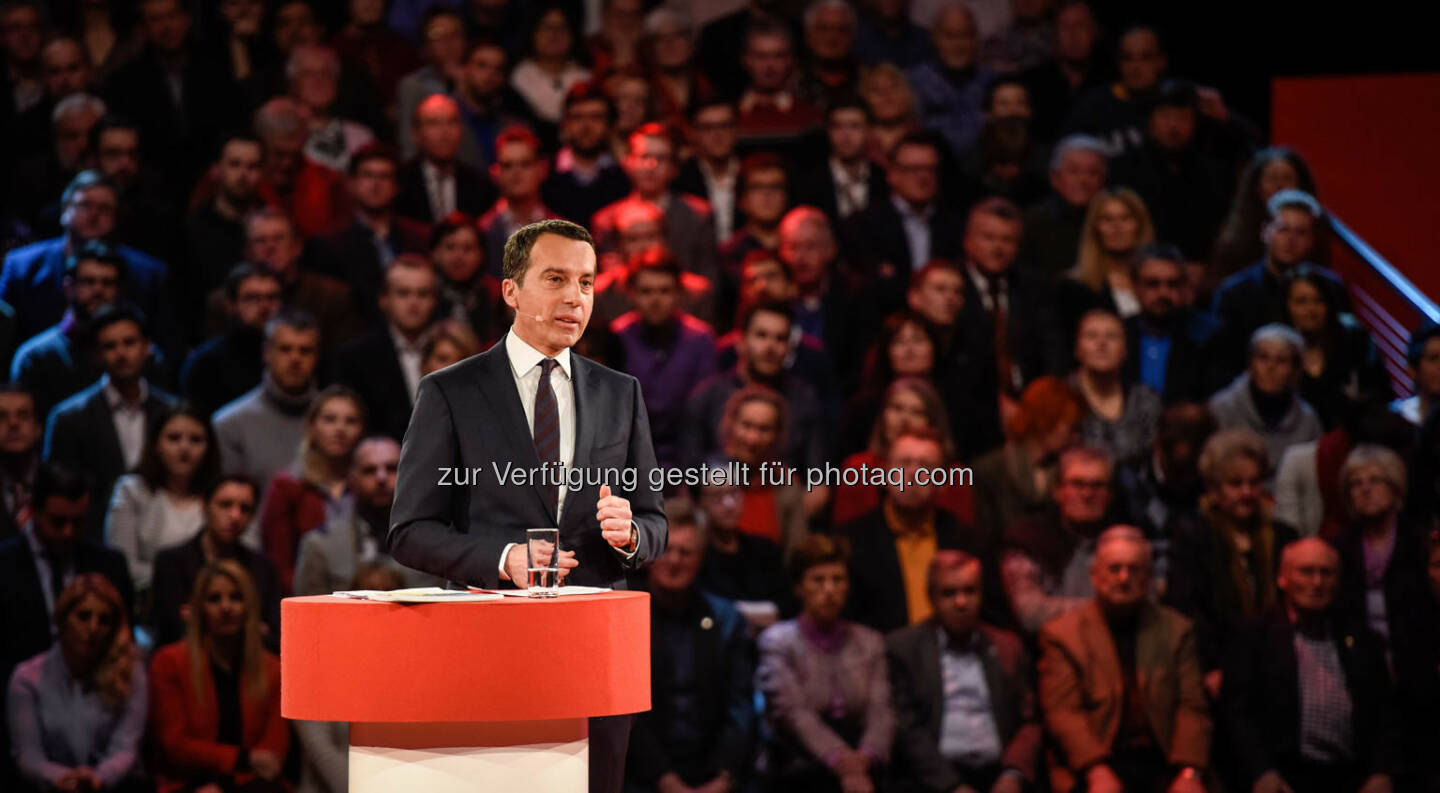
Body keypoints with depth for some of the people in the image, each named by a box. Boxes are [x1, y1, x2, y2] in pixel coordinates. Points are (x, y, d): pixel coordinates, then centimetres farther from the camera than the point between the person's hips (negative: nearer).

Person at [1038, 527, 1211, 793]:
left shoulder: (1175, 629, 18)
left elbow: (1192, 708, 9)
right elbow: (1063, 713, -1)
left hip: (1163, 766, 3)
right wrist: (1097, 772, -18)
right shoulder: (1062, 634, 10)